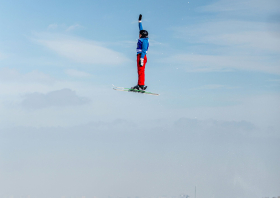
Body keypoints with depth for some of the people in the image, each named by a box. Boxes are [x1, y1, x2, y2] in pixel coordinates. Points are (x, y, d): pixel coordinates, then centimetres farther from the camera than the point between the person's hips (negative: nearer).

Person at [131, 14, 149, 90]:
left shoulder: (144, 40, -12)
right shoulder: (142, 39, 15)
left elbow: (144, 50, -19)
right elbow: (141, 29, 28)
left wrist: (141, 59, -23)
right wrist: (140, 21, 36)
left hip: (142, 56, -10)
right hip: (139, 56, 10)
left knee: (141, 71, -12)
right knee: (140, 71, 9)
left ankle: (141, 85, -16)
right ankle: (139, 85, 11)